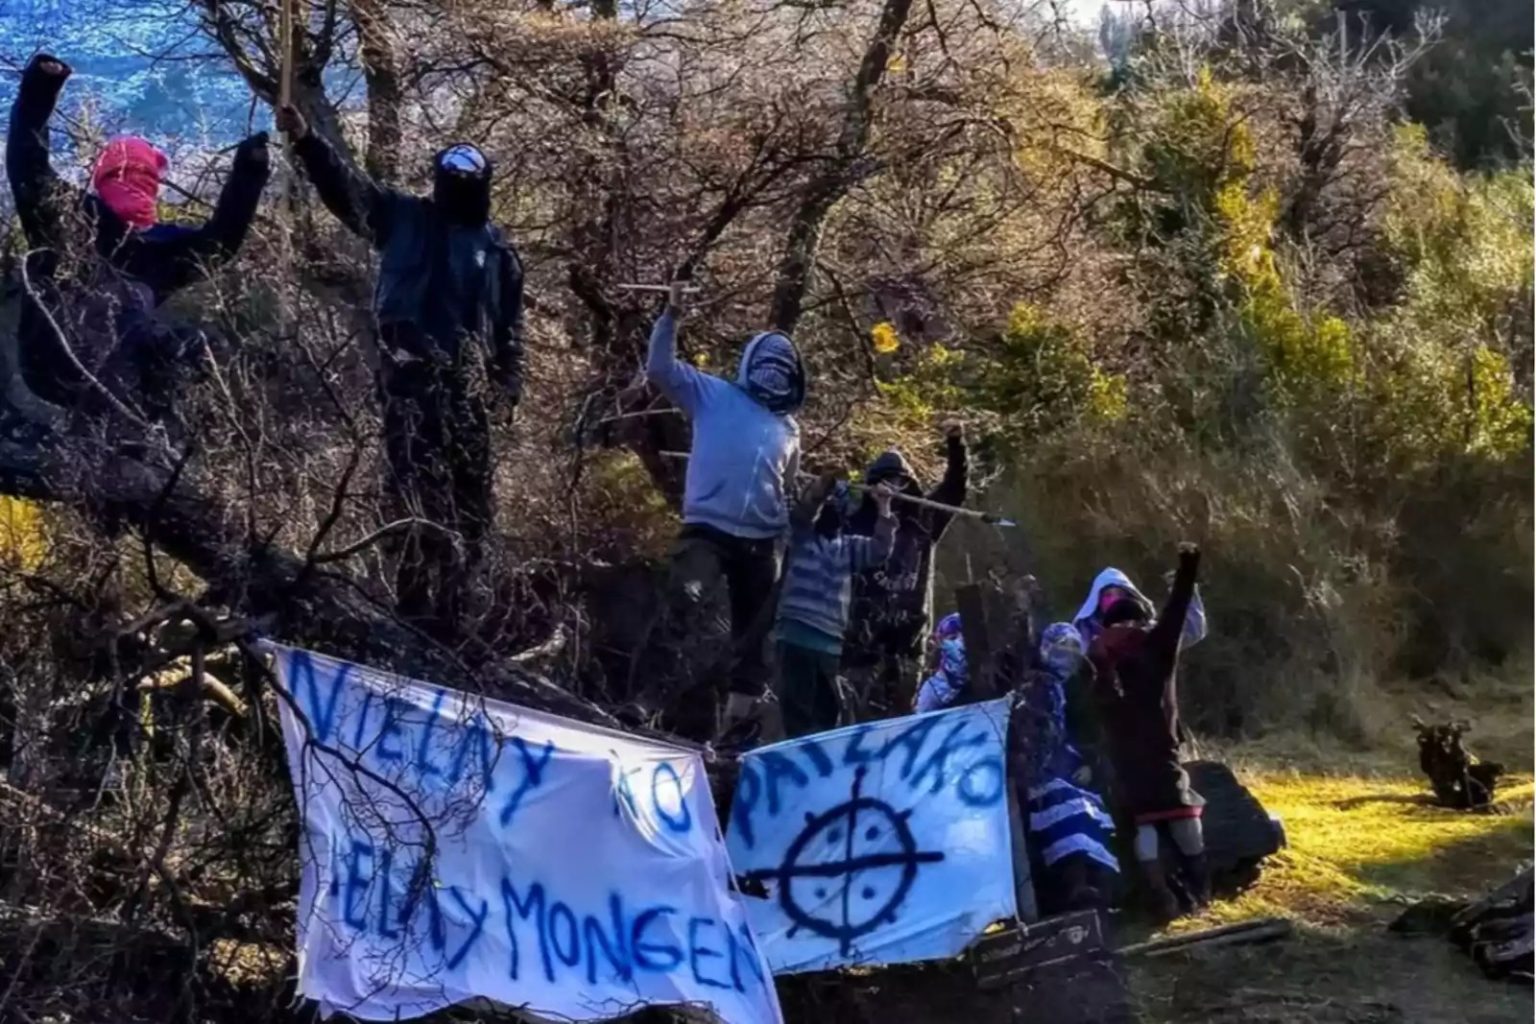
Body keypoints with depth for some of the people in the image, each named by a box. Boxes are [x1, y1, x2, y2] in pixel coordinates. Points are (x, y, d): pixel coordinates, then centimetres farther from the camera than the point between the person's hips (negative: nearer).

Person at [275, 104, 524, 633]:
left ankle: (445, 605, 16)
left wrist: (510, 378, 9)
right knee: (421, 490, -15)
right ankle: (420, 604, -17)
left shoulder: (497, 248, 17)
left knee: (469, 500, 6)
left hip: (465, 378, 4)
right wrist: (305, 140, -18)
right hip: (411, 371, -4)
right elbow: (347, 187, -4)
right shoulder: (405, 218, 8)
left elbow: (509, 321, 19)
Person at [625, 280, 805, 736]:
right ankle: (649, 695, -30)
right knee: (683, 604, -26)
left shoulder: (788, 427, 18)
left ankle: (742, 710, 20)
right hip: (708, 529, -5)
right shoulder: (714, 395, 6)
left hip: (762, 540, 5)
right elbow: (660, 368, -3)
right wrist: (671, 315, -13)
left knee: (754, 630, 9)